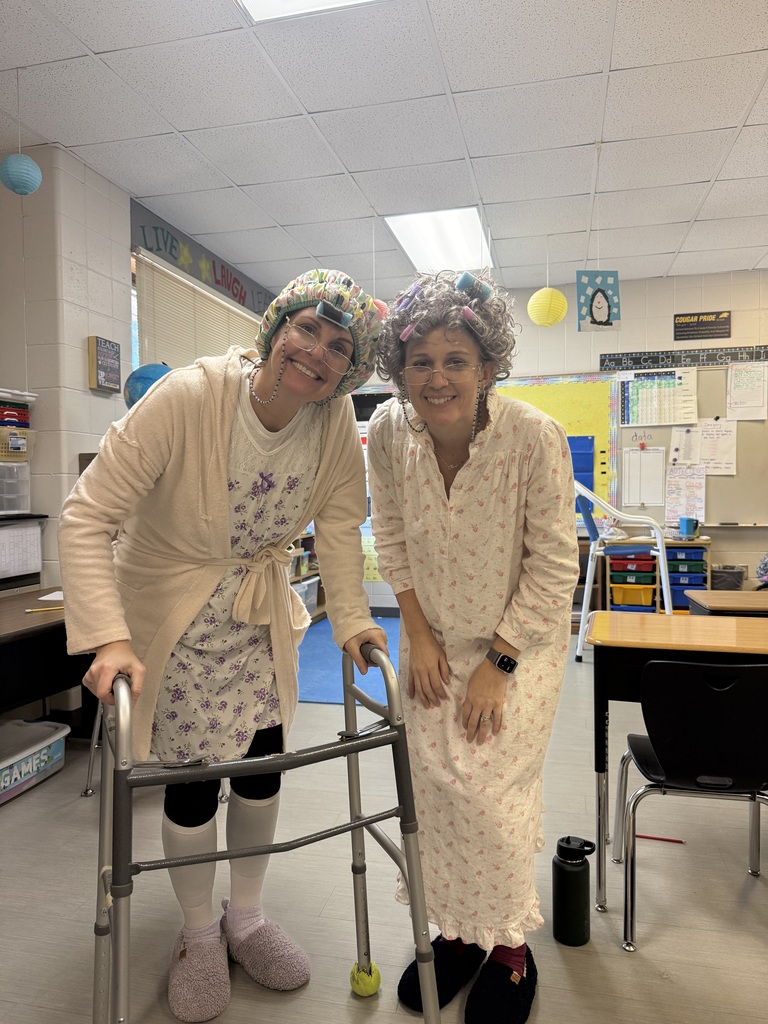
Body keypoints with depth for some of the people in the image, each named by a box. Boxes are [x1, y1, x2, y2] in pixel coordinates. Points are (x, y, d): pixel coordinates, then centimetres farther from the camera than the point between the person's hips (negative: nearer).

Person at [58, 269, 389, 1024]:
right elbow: (87, 514, -28)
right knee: (192, 780, 3)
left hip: (259, 616, 4)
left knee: (263, 762, 11)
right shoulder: (189, 397, -28)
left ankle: (246, 917, 39)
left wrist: (350, 618, -11)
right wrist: (107, 636, -36)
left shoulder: (335, 419, -14)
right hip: (171, 614, -4)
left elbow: (339, 521, -5)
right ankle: (199, 935, 33)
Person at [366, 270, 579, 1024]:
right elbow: (392, 537, -1)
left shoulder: (534, 437, -25)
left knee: (488, 789, -4)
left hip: (519, 636, -3)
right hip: (436, 636, 4)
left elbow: (554, 566, -17)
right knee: (431, 783, 7)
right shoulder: (388, 431, -15)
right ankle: (455, 931, 33)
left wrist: (499, 663, -15)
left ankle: (510, 948, 25)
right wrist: (416, 633, -4)